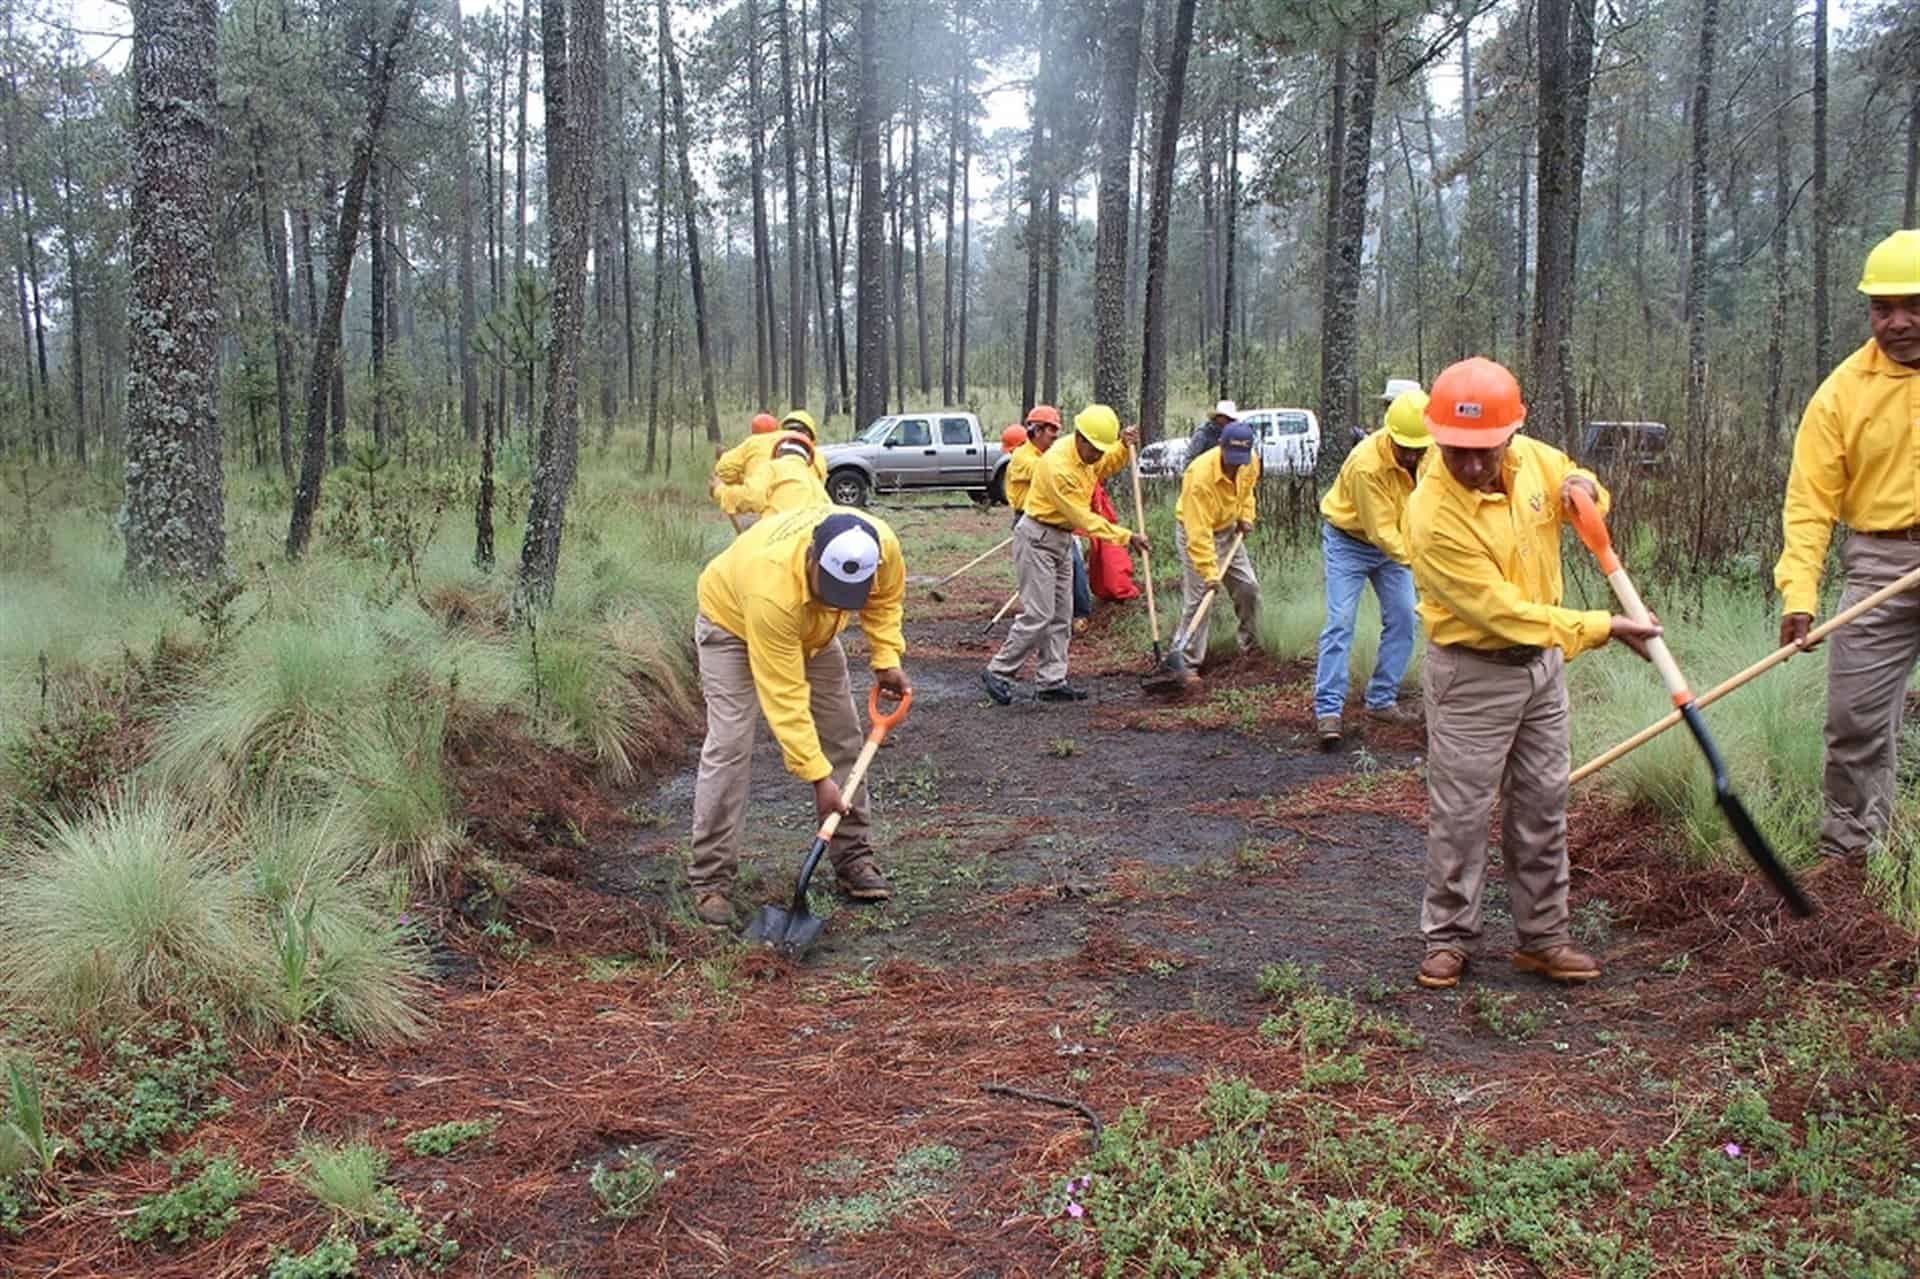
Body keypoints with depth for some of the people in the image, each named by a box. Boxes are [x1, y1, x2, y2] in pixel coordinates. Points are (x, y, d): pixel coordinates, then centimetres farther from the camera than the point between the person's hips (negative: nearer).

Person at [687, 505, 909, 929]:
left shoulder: (881, 545, -33)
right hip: (734, 620, -5)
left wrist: (887, 659, -13)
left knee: (843, 735, 3)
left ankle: (854, 857, 14)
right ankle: (710, 881, -6)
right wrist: (818, 777, -39)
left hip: (813, 629, 6)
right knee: (729, 746, -14)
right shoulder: (771, 588, -47)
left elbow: (886, 595, -4)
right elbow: (784, 698, -40)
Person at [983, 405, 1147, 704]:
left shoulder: (1085, 453, -1)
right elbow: (1084, 519, -24)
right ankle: (998, 672, 2)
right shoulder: (1058, 466, -27)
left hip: (1061, 539, 9)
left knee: (1061, 615, 8)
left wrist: (1124, 447, 3)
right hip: (1037, 538, -9)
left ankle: (1051, 682, 11)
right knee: (1037, 615, -10)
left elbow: (1105, 467, 24)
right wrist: (1126, 537, -21)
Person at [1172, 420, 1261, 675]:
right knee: (1198, 598, -11)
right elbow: (1199, 532, -35)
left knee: (1249, 587, 6)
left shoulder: (1251, 462, -13)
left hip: (1228, 530, 7)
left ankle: (1250, 644, 26)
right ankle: (1188, 664, -6)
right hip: (1195, 532, -7)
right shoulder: (1200, 476, -35)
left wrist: (1245, 516, 1)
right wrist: (1209, 572, -35)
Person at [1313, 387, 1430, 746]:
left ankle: (1382, 701, 13)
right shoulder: (1366, 465, -34)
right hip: (1348, 542, -6)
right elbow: (1381, 530, -32)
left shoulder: (1427, 450, -14)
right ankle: (1328, 710, -12)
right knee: (1340, 622, -13)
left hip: (1393, 540, 6)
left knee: (1402, 619, 3)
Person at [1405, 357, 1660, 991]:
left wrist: (1585, 486, -10)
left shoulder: (1534, 459, -7)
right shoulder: (1433, 515, -27)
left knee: (1543, 806, 13)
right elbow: (1502, 611, -26)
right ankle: (1448, 938, 17)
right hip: (1472, 675, -6)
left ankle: (1542, 938, 24)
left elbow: (1586, 502, 15)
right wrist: (1602, 627, -23)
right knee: (1460, 813, 1)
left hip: (1543, 661, 6)